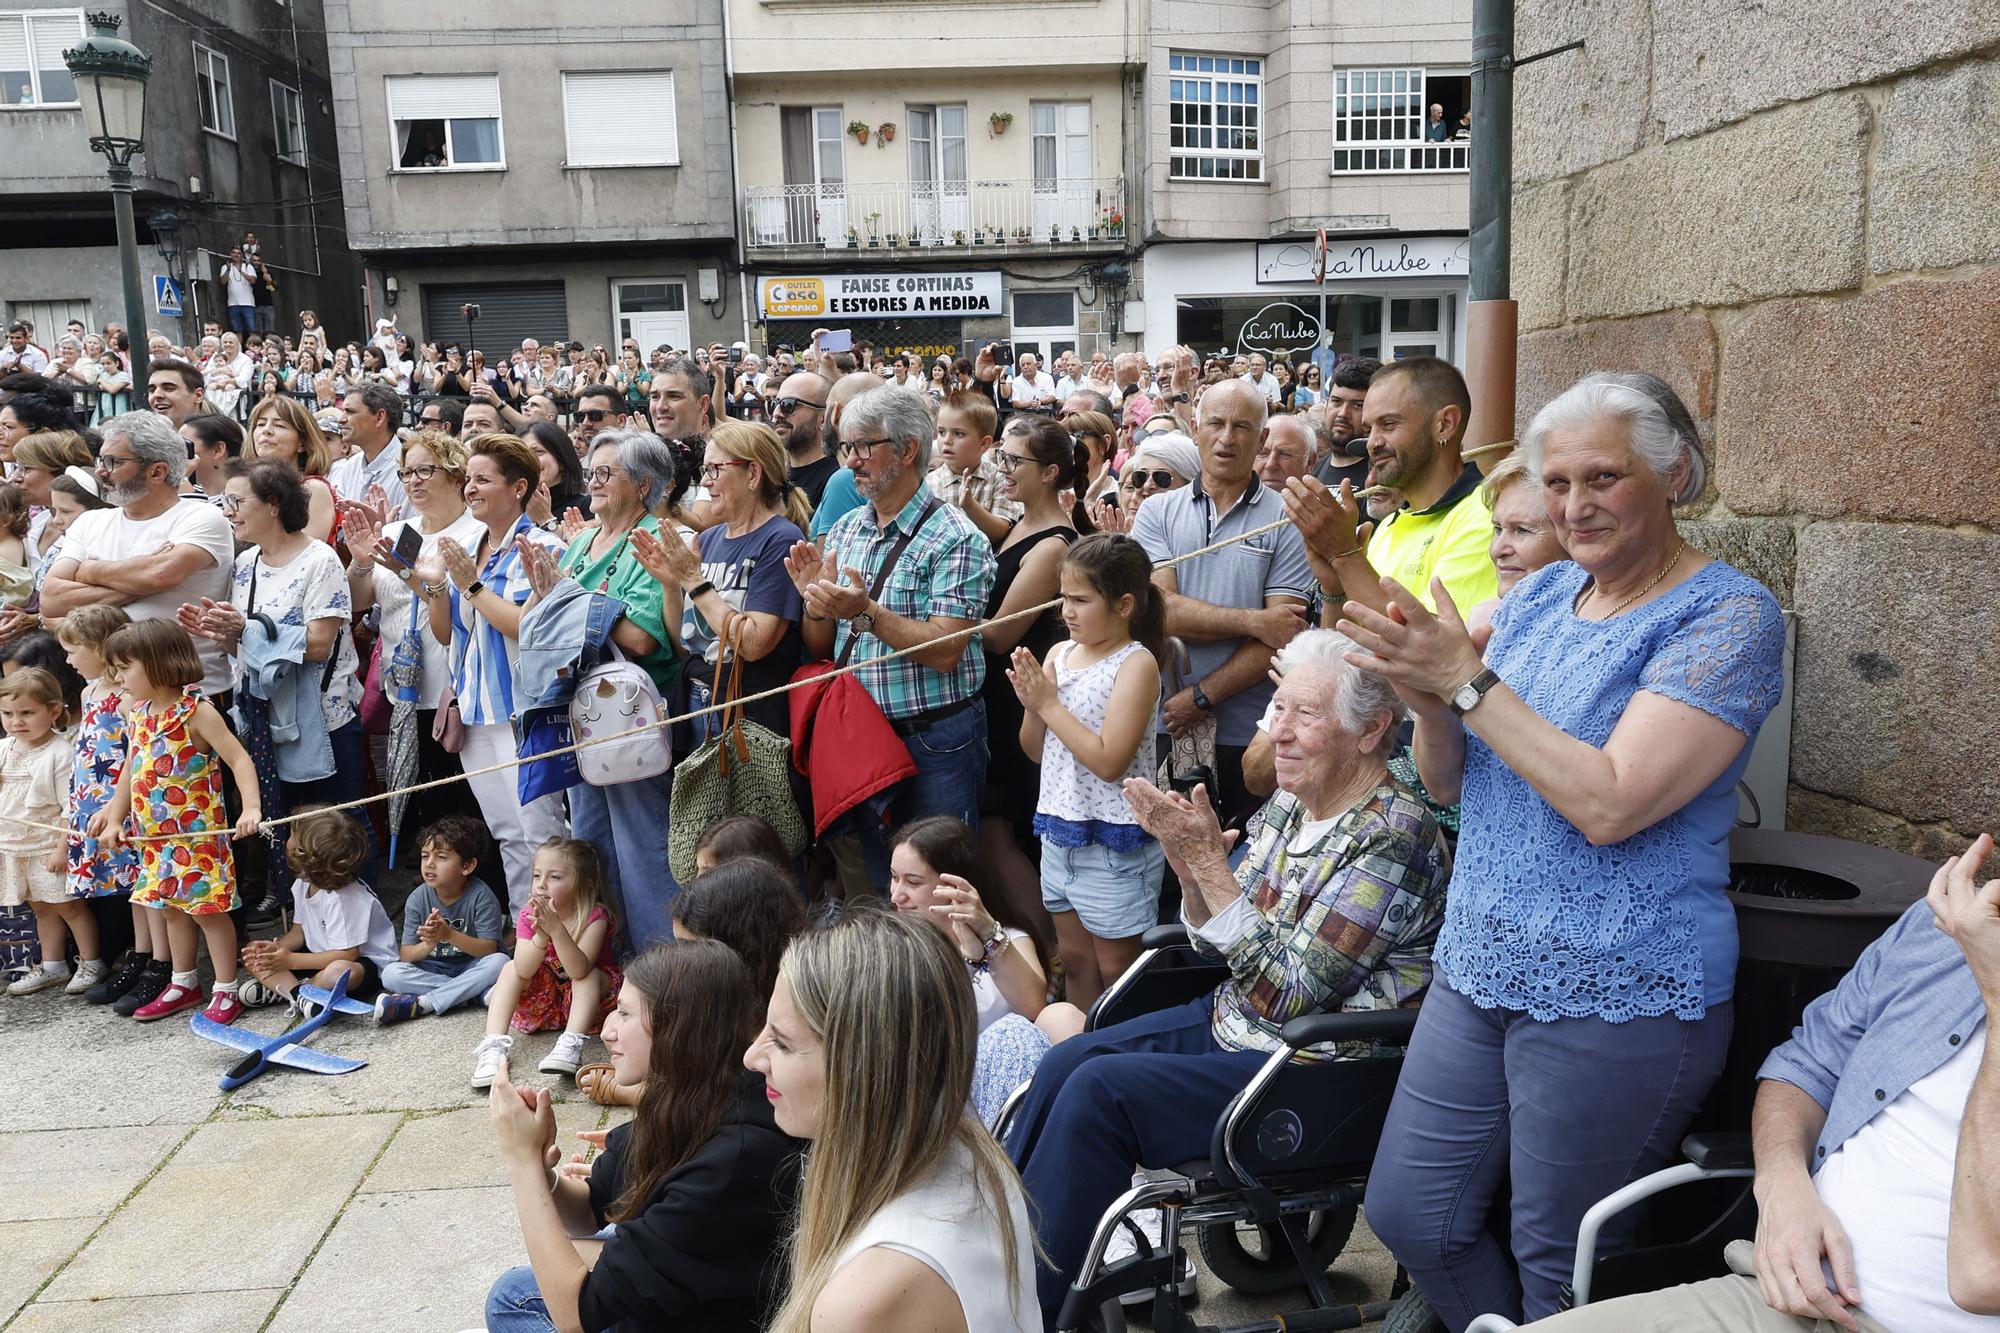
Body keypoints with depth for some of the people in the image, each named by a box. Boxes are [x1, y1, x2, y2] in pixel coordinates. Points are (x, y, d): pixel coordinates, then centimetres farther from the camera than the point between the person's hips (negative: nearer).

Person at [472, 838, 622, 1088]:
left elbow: (579, 970, -38)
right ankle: (493, 1046, -33)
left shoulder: (594, 917, -23)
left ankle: (570, 1045, -47)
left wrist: (556, 929, -49)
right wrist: (541, 935, -43)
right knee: (510, 969, -19)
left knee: (590, 975, -32)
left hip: (582, 998, -3)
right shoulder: (529, 916, -12)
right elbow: (523, 971, -26)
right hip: (542, 999, 3)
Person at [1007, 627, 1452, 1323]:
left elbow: (1287, 996, -24)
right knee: (1064, 1061, -1)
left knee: (1099, 1089, -18)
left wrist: (1208, 859, -26)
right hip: (1235, 1019, 9)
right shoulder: (1291, 805, 2)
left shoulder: (1392, 839, -22)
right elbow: (1219, 940, 8)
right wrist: (1186, 857, -12)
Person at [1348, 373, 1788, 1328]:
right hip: (1479, 966, 7)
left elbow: (1609, 805, -23)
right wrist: (1429, 700, -12)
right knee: (1407, 1215, 13)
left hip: (1617, 998, -7)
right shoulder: (1539, 594, 7)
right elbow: (1449, 785, 9)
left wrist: (1467, 680, -22)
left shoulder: (1728, 615, -12)